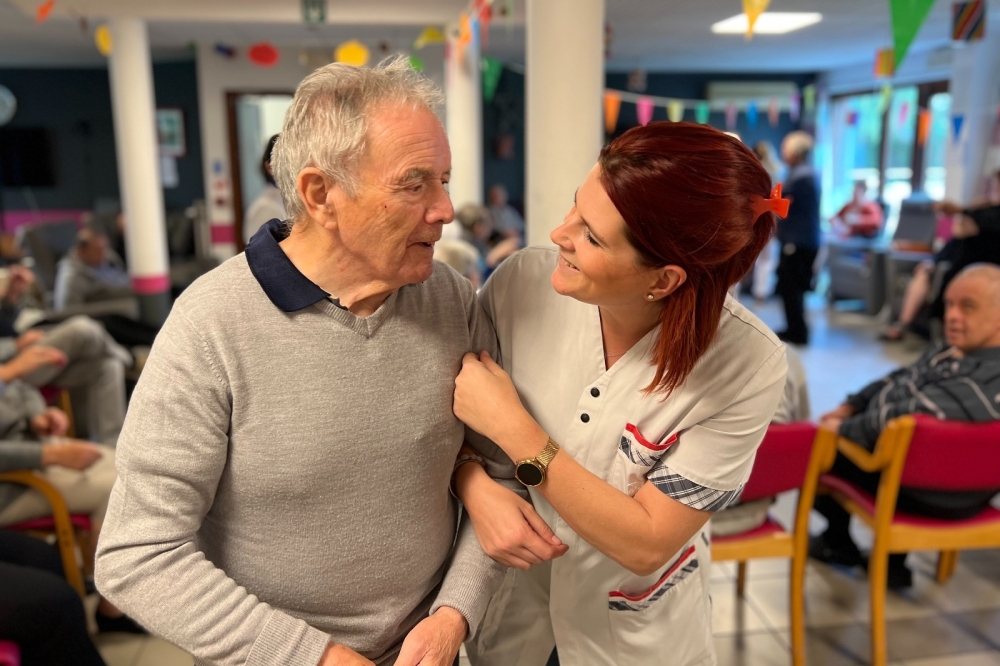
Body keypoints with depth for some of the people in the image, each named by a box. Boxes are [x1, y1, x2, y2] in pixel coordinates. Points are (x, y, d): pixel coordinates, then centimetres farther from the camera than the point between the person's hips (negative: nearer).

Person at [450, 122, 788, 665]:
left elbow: (647, 544, -24)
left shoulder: (747, 366, -27)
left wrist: (513, 428, -30)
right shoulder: (524, 279, -22)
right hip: (504, 588, 2)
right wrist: (478, 489, -25)